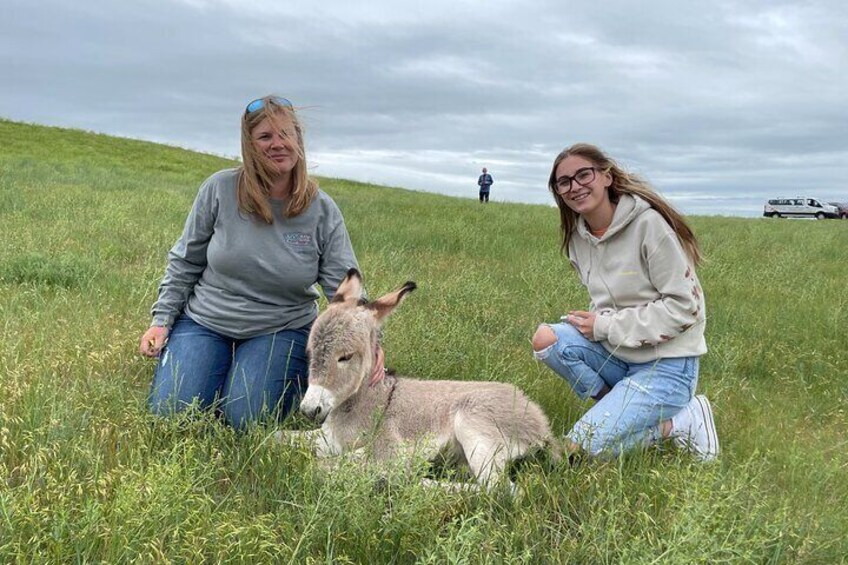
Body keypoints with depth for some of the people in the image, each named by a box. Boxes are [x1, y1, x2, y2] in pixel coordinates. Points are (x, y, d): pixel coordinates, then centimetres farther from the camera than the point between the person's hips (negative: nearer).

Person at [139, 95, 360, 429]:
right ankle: (219, 369, 20)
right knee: (170, 411, -11)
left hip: (282, 330, -1)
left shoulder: (323, 211, -8)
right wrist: (161, 320, -1)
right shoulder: (220, 189, -8)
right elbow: (185, 261, 3)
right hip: (204, 320, 2)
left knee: (246, 420, -18)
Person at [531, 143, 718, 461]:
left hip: (666, 363, -7)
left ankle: (683, 421, 2)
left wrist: (606, 326, -17)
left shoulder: (648, 222, -18)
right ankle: (623, 408, -3)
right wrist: (591, 322, -6)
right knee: (546, 338, -17)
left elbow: (684, 306, -19)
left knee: (584, 447, -15)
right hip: (615, 351, 7)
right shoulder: (578, 237, 4)